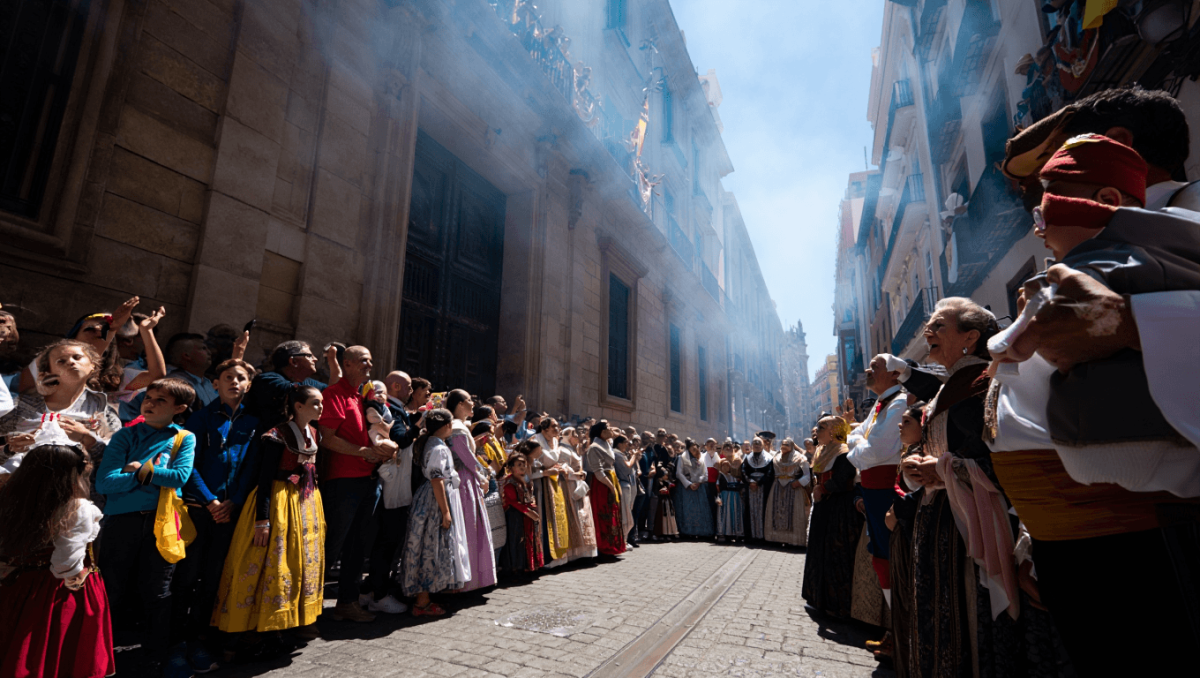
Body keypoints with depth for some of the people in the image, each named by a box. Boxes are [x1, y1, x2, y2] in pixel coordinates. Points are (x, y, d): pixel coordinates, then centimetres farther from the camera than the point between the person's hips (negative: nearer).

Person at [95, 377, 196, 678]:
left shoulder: (184, 439, 3)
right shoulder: (125, 436, 3)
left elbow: (180, 476, -11)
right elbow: (105, 482, -7)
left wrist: (141, 469, -8)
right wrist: (149, 475, -11)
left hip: (162, 521, 0)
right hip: (122, 519, 1)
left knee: (157, 591, 11)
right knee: (111, 588, 10)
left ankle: (158, 652, 29)